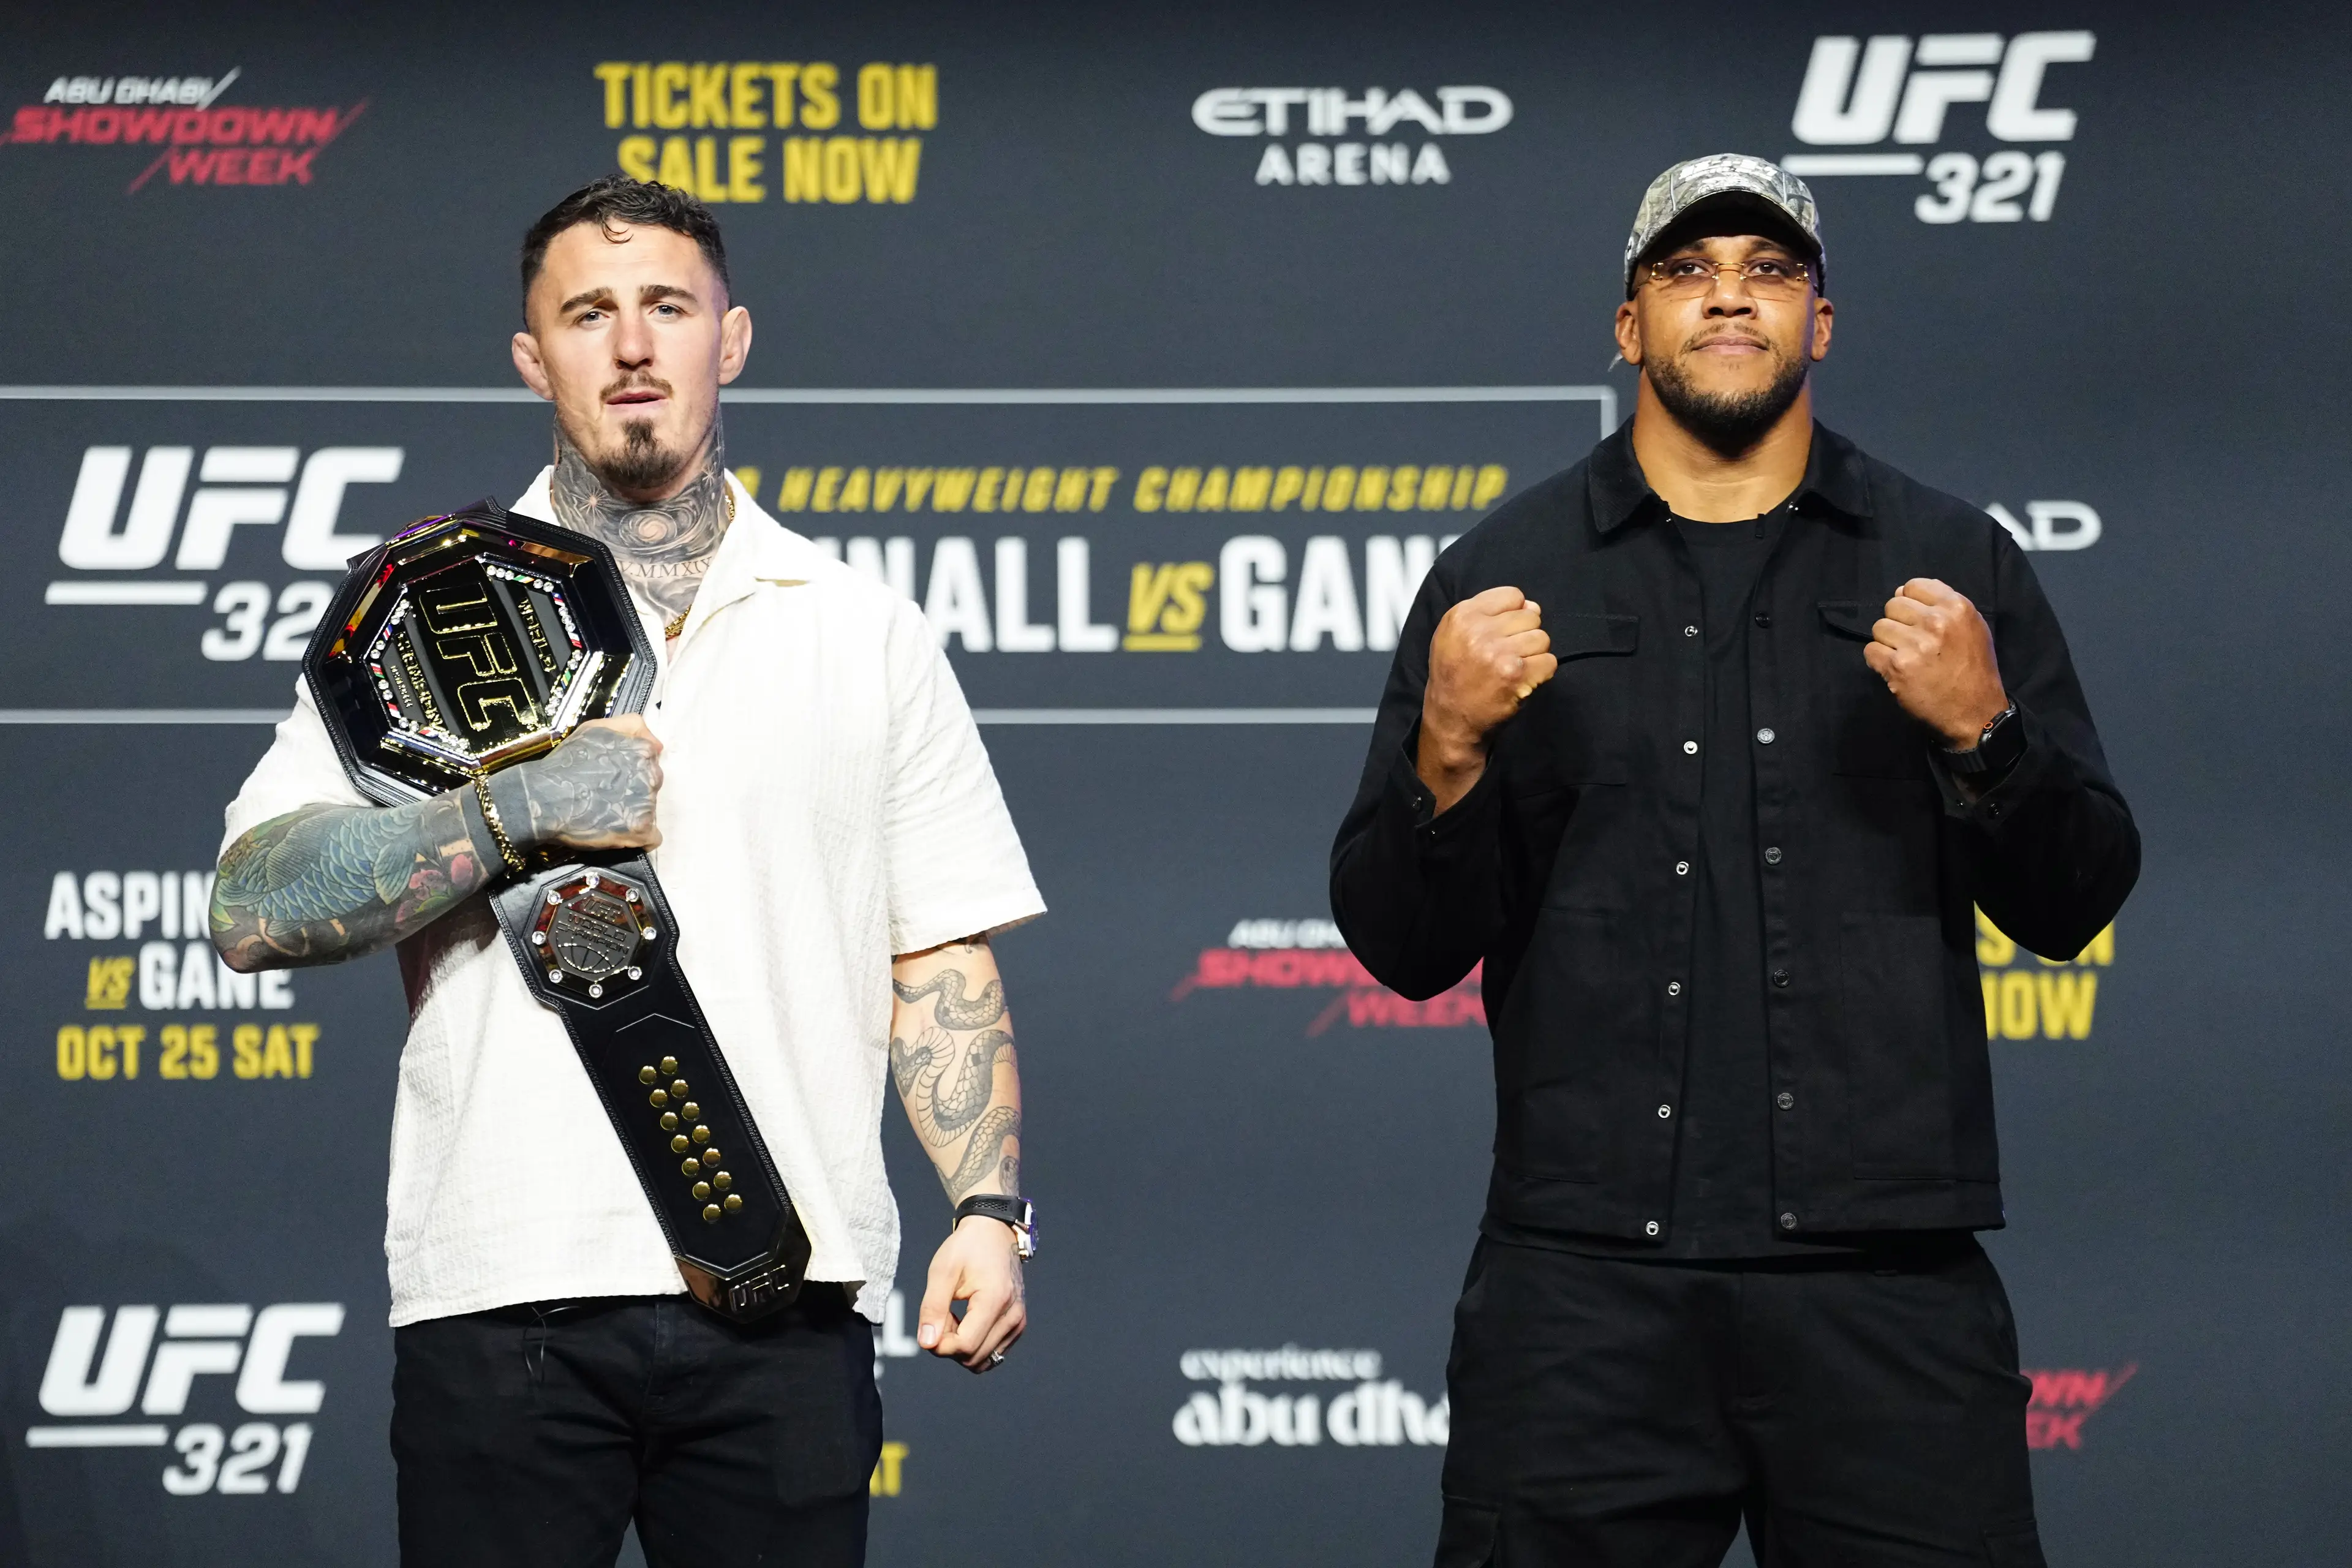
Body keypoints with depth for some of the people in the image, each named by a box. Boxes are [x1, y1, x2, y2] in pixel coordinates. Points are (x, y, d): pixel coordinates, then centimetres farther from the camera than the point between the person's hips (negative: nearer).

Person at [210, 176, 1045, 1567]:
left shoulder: (868, 635, 13)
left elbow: (943, 963, 11)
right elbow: (255, 911, -2)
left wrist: (992, 1210, -2)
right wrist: (517, 809, -12)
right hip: (504, 1293, -1)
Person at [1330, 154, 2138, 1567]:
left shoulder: (1954, 564, 11)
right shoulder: (1505, 576, 10)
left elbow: (2073, 905, 7)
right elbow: (1405, 948, 6)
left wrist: (1986, 733, -11)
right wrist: (1447, 749, -12)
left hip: (1886, 1276, 0)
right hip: (1587, 1278, 0)